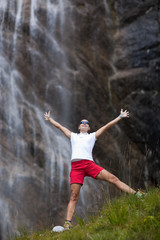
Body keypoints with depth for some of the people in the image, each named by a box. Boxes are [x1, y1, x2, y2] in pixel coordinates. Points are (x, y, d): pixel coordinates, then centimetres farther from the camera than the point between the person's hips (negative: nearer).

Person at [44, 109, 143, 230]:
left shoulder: (93, 136, 26)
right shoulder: (73, 136, 31)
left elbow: (107, 126, 24)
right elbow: (60, 126, 40)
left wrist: (120, 117, 24)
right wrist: (50, 119, 47)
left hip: (89, 164, 0)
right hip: (76, 166, 0)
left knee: (113, 179, -13)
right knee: (74, 196, -9)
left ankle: (136, 194, -10)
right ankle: (67, 223, -17)